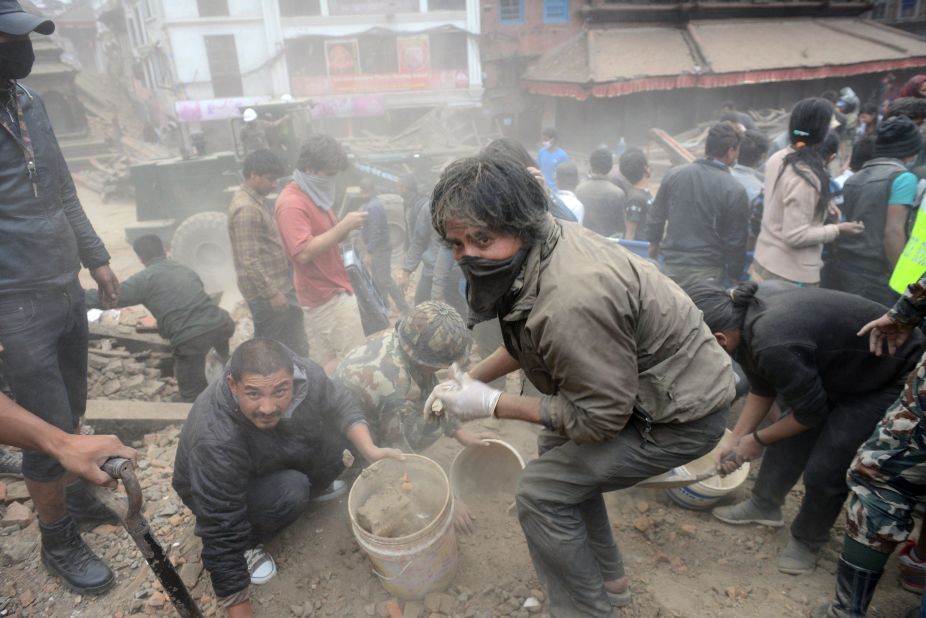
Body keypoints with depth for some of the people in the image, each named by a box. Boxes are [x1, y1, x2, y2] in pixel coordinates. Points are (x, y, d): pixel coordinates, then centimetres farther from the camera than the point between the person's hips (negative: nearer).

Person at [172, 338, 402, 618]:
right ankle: (247, 543, -1)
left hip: (276, 458, 5)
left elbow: (341, 405, -10)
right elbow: (222, 536, -34)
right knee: (289, 493, -32)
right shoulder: (216, 442, -41)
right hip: (215, 491, -5)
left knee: (337, 430, -17)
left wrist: (370, 450, -26)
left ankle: (314, 487, 12)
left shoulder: (305, 374, -30)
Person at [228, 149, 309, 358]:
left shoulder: (254, 200, 12)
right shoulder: (246, 209, -20)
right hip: (266, 293, -10)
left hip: (277, 285, 10)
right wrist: (272, 292, -22)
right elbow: (249, 260, -24)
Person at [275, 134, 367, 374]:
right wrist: (344, 226, -24)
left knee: (322, 362, 15)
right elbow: (304, 252, -28)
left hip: (325, 291, 9)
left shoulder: (314, 195, 13)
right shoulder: (292, 203, -19)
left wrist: (346, 228, -2)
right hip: (327, 294, -9)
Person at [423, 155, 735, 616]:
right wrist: (473, 377, 2)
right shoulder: (539, 242, -7)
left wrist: (491, 404, -20)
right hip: (641, 385, 9)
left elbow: (600, 418, -24)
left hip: (683, 413, -9)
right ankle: (607, 579, 37)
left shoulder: (570, 301, -37)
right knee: (557, 450, 20)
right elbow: (529, 343, 9)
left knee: (543, 491, -9)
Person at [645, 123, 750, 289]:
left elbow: (655, 217, 7)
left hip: (671, 264, 4)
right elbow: (736, 241, -6)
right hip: (706, 272, -4)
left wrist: (654, 243, 24)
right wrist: (735, 276, 7)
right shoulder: (735, 191, -12)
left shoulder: (673, 174, -1)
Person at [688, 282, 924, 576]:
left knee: (824, 470, -7)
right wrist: (735, 440, 4)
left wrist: (757, 439, -7)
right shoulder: (744, 313, -12)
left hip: (890, 382, -8)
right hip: (842, 368, 8)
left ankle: (808, 540, 18)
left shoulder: (774, 346, -39)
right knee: (789, 436, 11)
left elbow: (811, 413, -21)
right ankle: (764, 505, 30)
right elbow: (761, 389, 3)